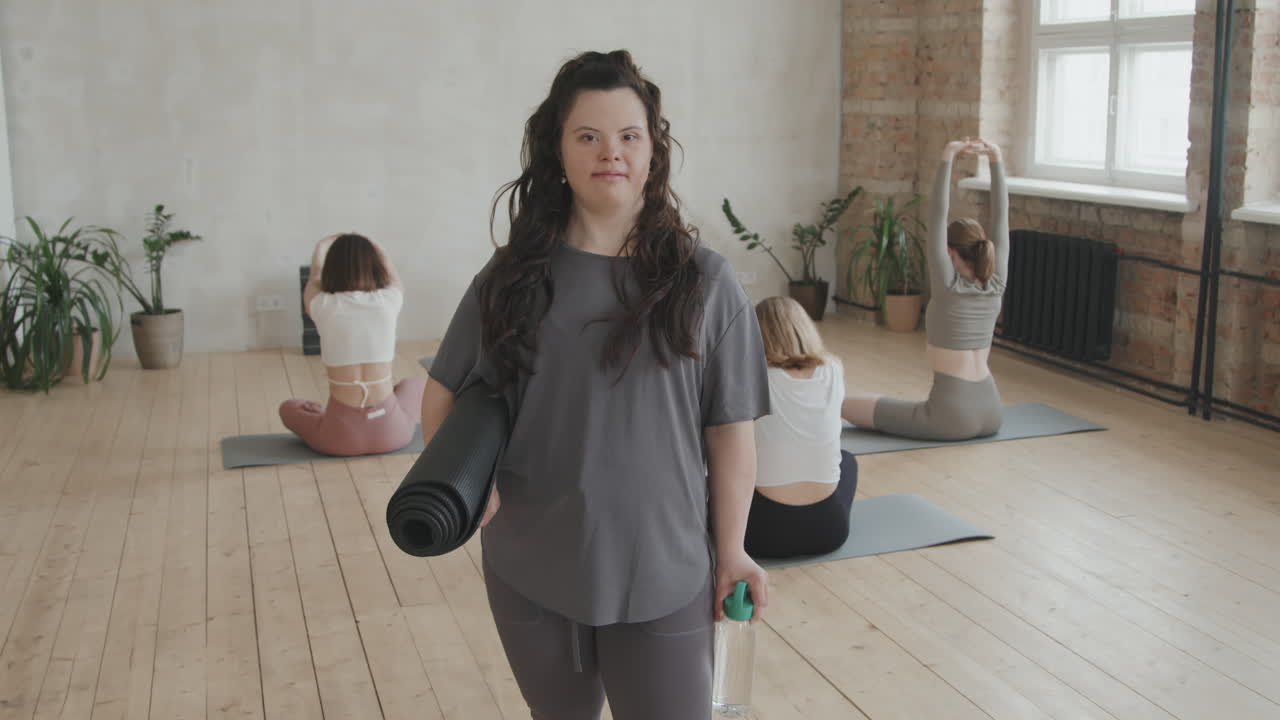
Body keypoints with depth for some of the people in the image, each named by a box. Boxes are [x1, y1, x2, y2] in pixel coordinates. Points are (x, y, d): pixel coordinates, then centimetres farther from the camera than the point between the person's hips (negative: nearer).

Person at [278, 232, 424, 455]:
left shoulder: (323, 306, -6)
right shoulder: (388, 300, -4)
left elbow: (315, 274, 20)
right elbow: (387, 266, 21)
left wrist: (323, 245, 41)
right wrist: (369, 244, 42)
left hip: (341, 437, -1)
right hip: (390, 433, 1)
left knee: (288, 408, 31)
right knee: (416, 384, 34)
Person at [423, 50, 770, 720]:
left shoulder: (704, 283, -4)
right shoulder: (511, 278, 1)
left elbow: (730, 433, -1)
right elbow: (441, 397, 7)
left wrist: (732, 551, -1)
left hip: (663, 578, -2)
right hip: (530, 573, 2)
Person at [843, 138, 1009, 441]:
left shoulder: (948, 286, -13)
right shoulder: (995, 285, 1)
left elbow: (937, 217, -17)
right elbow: (1001, 217, 4)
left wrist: (947, 158, -19)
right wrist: (996, 160, 1)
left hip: (953, 416, -6)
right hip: (991, 412, 7)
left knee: (850, 405, 7)